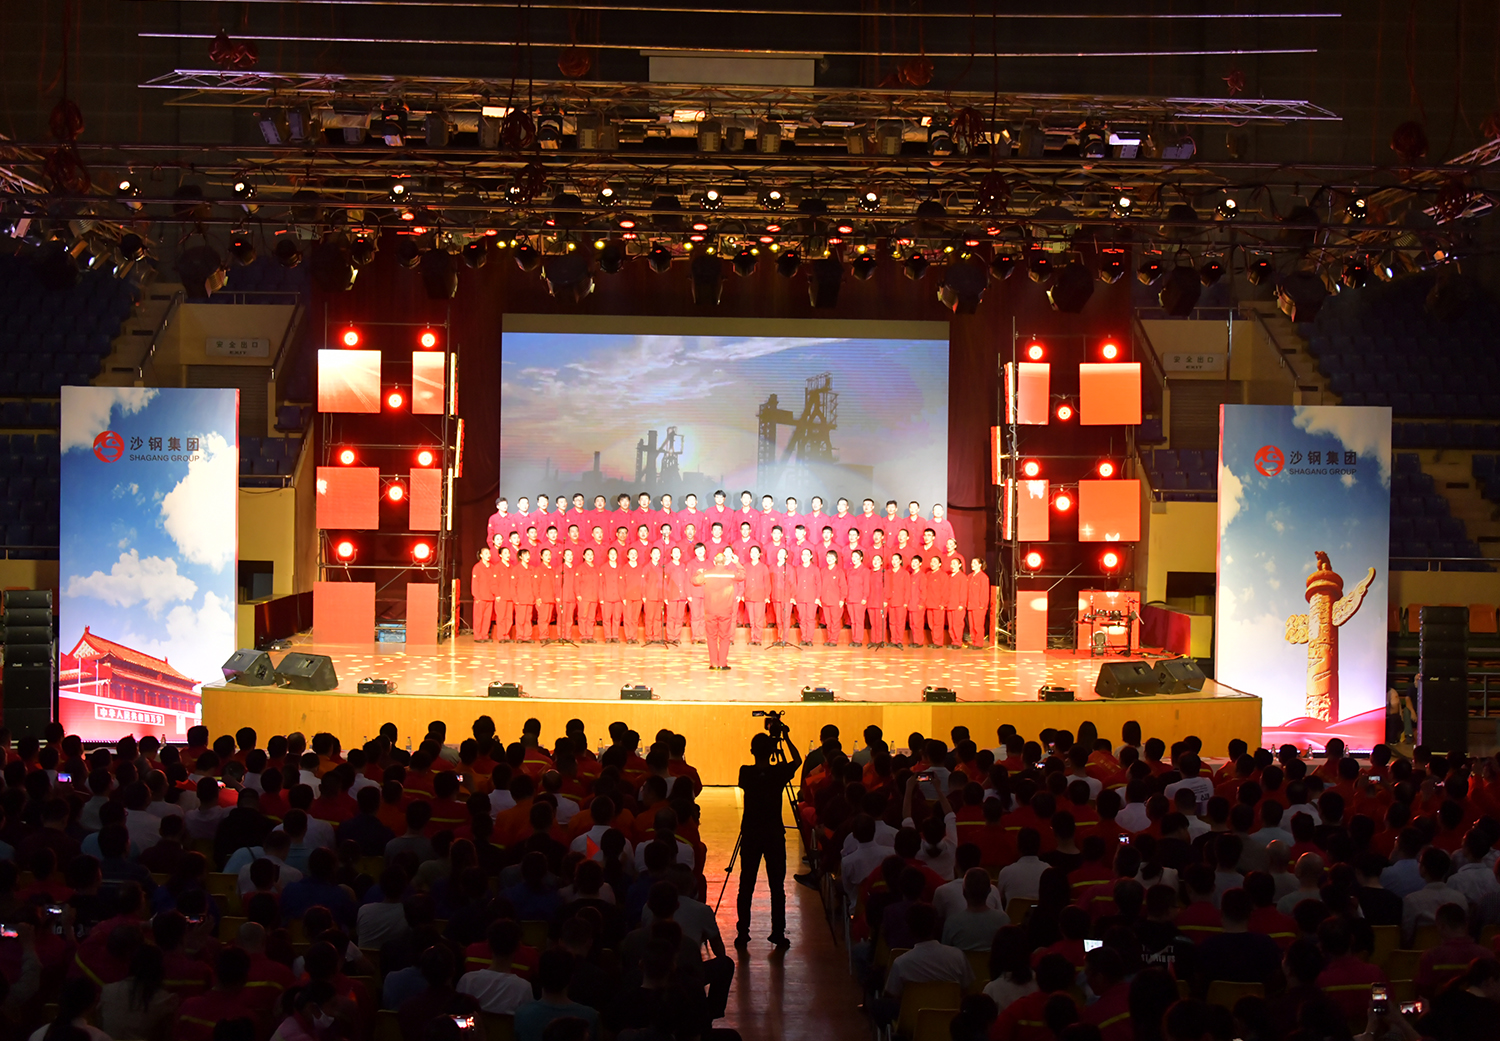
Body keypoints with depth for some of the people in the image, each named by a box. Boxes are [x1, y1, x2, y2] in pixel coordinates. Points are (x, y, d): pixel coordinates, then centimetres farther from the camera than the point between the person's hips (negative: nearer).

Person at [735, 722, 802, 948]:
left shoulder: (746, 773, -7)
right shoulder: (779, 773, -10)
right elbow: (797, 760, 11)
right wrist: (785, 737, 12)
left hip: (750, 835, 1)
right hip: (774, 836, -1)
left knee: (746, 885, 6)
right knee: (777, 885, 6)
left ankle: (742, 934, 4)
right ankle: (778, 933, 7)